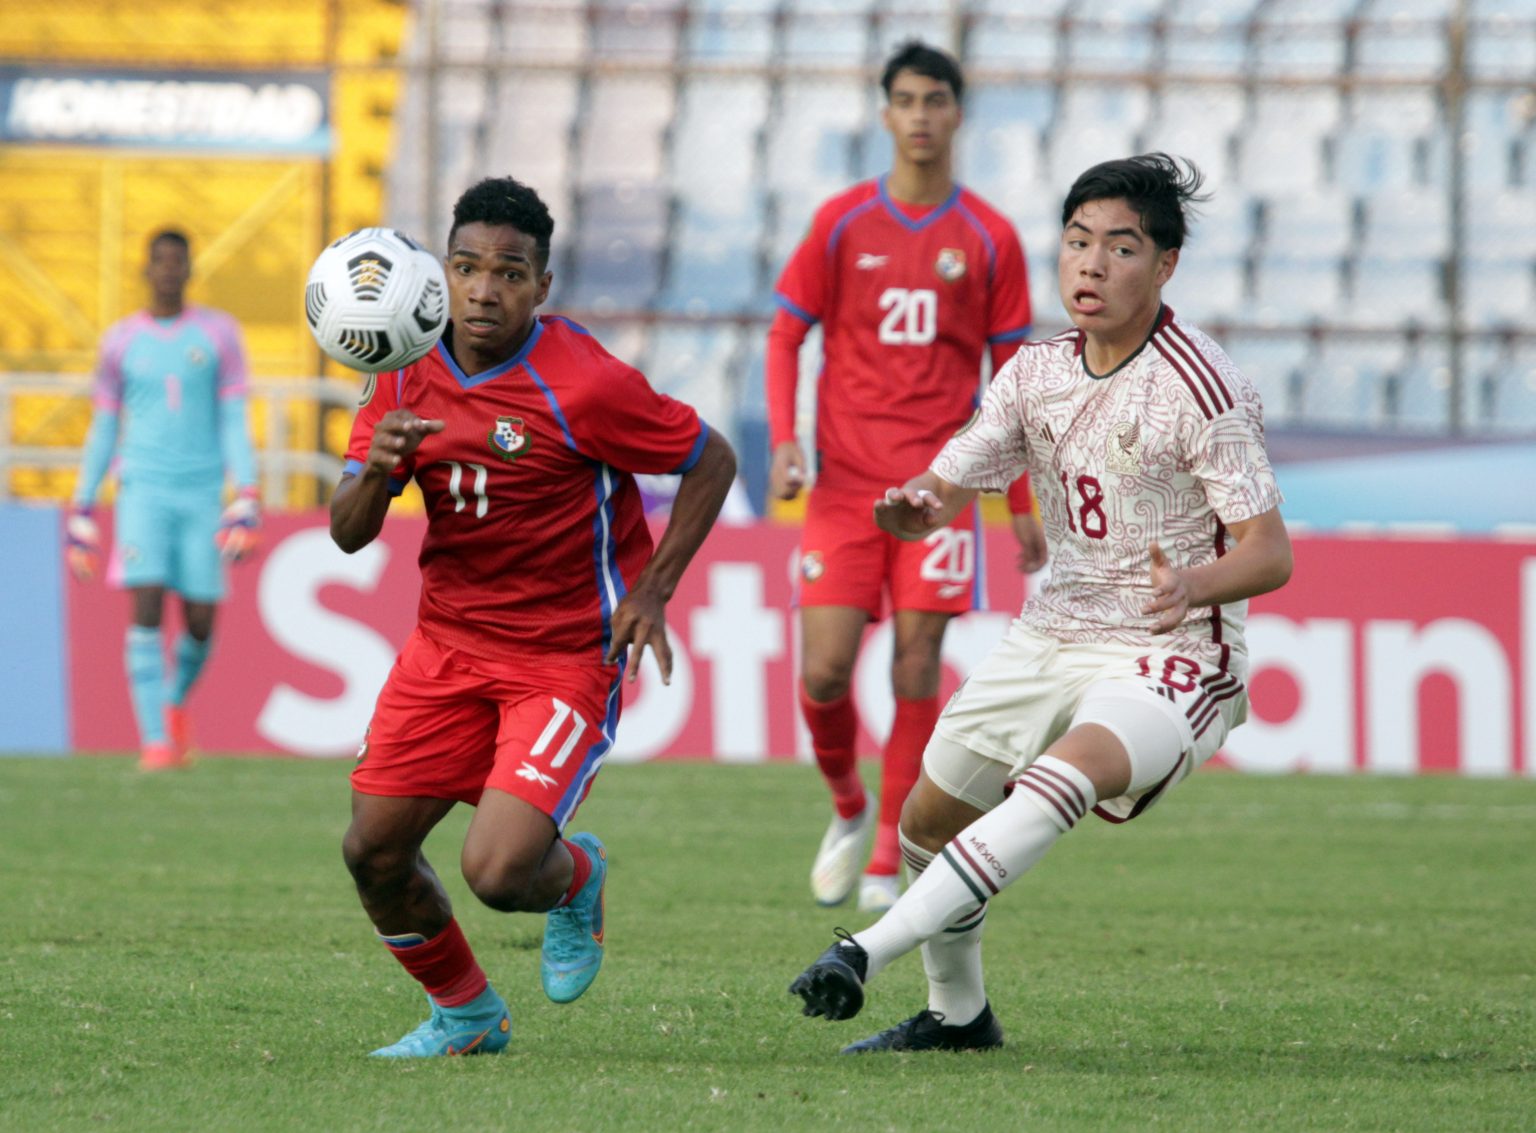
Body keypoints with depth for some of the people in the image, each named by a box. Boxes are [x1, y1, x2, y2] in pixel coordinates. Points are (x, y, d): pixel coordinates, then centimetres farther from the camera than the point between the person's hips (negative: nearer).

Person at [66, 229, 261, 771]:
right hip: (144, 488, 0)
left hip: (203, 492, 0)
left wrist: (246, 499, -8)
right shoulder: (121, 341, 9)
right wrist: (81, 509, 12)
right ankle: (155, 740, -15)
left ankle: (176, 699, 31)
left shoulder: (219, 334, 6)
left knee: (201, 619, -1)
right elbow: (103, 428, 14)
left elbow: (235, 422, 2)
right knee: (145, 604, -16)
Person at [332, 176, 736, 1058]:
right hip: (448, 645, 6)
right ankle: (466, 1014, 28)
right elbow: (348, 534, -1)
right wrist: (375, 469, -23)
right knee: (374, 850, 3)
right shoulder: (409, 376, -1)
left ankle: (577, 879, 19)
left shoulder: (583, 384, -18)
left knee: (498, 871, -19)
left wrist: (654, 590, -12)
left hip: (569, 654, -6)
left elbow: (712, 460, -7)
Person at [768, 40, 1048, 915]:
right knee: (824, 670, -7)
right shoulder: (843, 222, 5)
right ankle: (849, 809, 21)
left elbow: (1011, 372, 9)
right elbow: (787, 335, 8)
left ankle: (889, 860, 2)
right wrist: (784, 441, -7)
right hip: (845, 478, 0)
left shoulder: (989, 238, 4)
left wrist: (1025, 500, 7)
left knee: (916, 669, -7)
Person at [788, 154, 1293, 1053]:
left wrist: (1193, 585, -40)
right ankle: (958, 1012, 37)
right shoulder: (1038, 373, 3)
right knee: (929, 818, 12)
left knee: (1067, 775, -36)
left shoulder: (1199, 388, -17)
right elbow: (941, 492, 4)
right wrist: (910, 507, -22)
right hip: (1053, 636, 8)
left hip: (1172, 659, -7)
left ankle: (873, 949, -41)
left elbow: (1271, 553, -19)